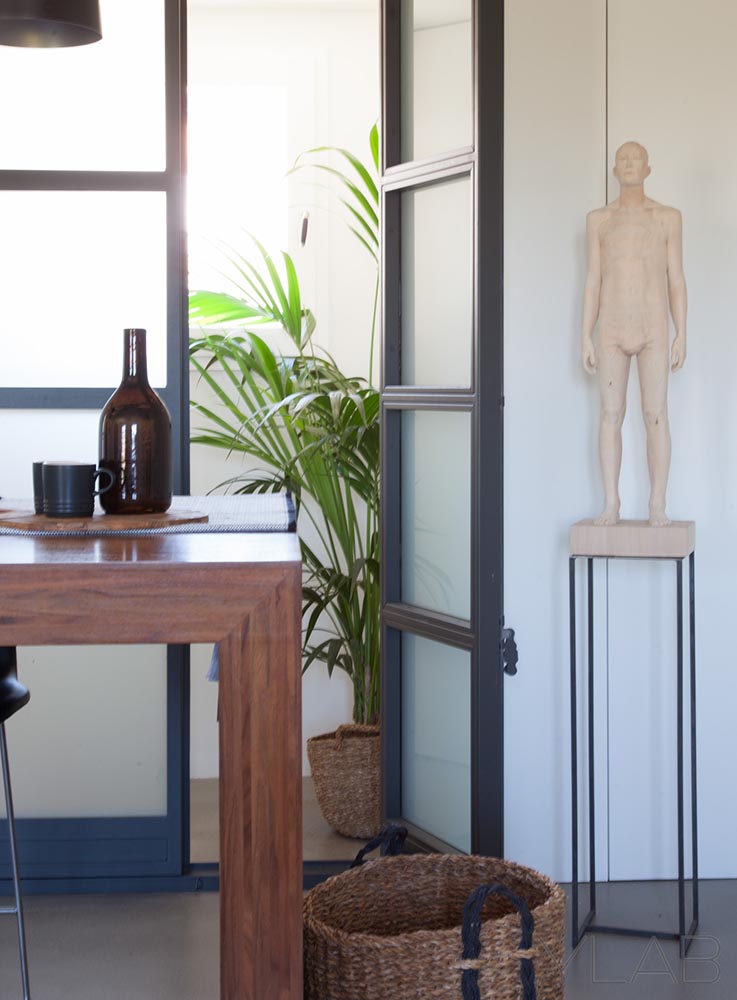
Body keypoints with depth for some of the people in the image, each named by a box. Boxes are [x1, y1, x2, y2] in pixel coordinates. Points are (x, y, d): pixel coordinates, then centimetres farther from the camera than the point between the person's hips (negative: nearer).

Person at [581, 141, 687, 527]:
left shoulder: (668, 217, 5)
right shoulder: (598, 219, 8)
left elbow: (676, 281, 4)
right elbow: (593, 282, 7)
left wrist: (682, 336, -4)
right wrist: (586, 338, 0)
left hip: (653, 331, -1)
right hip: (612, 332, 1)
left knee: (656, 417, -5)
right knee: (611, 415, -1)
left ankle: (657, 507, 0)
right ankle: (611, 505, 4)